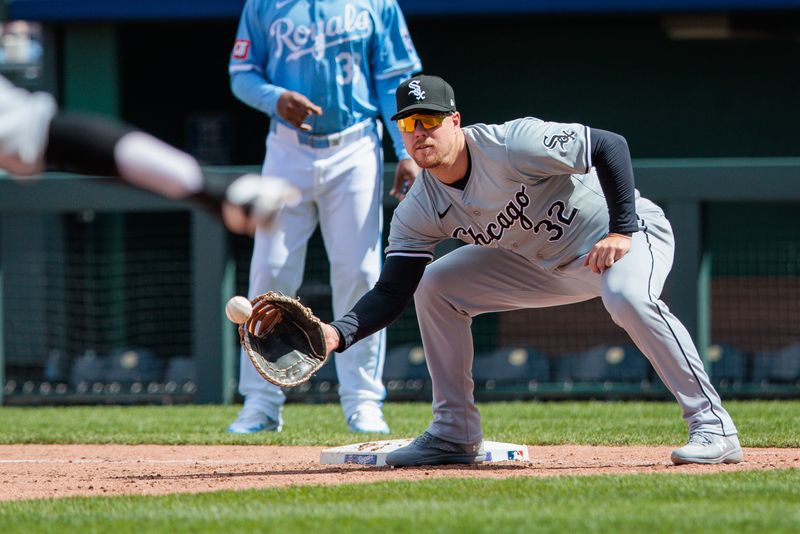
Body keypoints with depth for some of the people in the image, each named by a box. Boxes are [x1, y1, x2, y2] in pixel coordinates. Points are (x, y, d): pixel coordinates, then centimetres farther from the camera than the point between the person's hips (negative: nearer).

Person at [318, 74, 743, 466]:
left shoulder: (512, 146, -30)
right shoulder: (420, 210, -11)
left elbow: (610, 146, -28)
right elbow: (392, 291, -12)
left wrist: (622, 231, -34)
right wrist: (340, 332, -29)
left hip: (629, 234, -7)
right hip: (548, 266, 7)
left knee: (628, 296, -40)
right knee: (434, 286, -1)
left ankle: (712, 426, -30)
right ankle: (454, 436, 7)